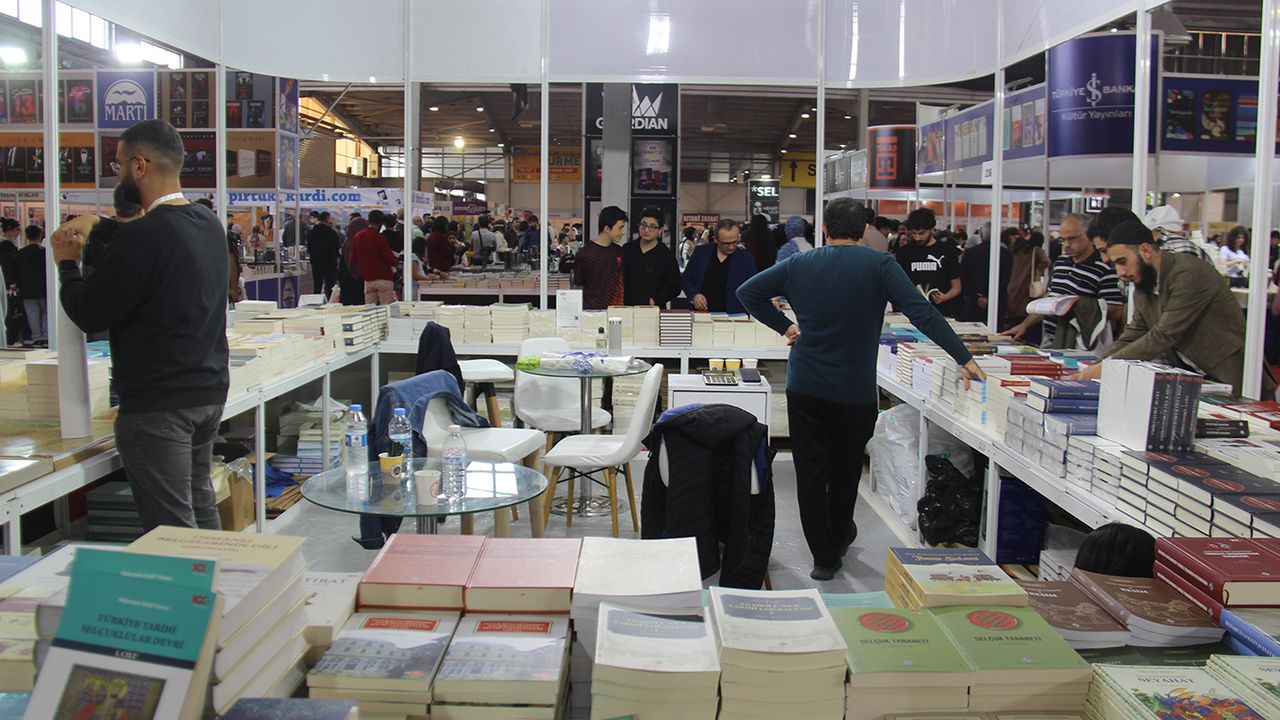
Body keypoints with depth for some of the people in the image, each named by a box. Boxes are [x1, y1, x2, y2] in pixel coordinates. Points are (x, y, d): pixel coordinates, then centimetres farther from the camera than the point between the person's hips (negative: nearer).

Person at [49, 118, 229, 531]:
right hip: (209, 392, 9)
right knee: (201, 509, 18)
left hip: (156, 404, -8)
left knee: (171, 529, -2)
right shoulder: (209, 225, 7)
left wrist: (68, 264, 5)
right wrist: (99, 249, 17)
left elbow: (90, 316, -12)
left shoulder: (143, 237, -19)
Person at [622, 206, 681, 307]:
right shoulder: (627, 249, 11)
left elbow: (675, 287, -1)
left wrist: (656, 301, -14)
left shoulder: (667, 254, 1)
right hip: (626, 308, 2)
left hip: (653, 310, -2)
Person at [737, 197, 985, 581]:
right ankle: (837, 538, 38)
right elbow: (922, 312, -16)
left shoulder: (799, 264, 2)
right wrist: (964, 358, -16)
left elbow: (747, 292, 4)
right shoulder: (879, 265, -8)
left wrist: (783, 326, 8)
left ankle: (824, 556, 11)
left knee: (811, 473, 7)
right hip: (855, 391, -1)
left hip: (805, 388, 1)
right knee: (845, 471, 19)